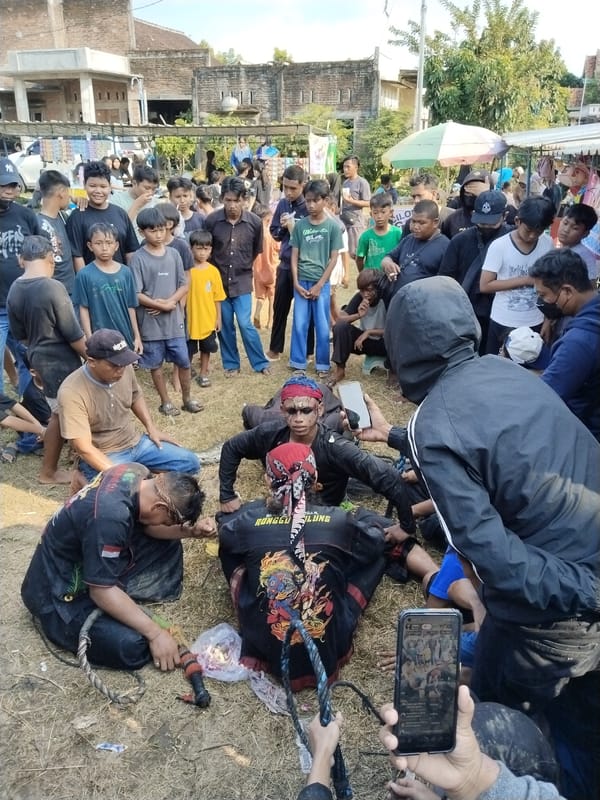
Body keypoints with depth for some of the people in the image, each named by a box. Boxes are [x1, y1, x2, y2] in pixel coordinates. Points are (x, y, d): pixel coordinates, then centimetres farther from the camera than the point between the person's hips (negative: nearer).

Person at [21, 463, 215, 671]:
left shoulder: (136, 473, -11)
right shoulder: (110, 517, -37)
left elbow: (147, 526, 6)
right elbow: (101, 591, -29)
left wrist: (190, 531, -11)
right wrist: (156, 633, -23)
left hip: (83, 562, 9)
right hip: (57, 593, -8)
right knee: (132, 647, -25)